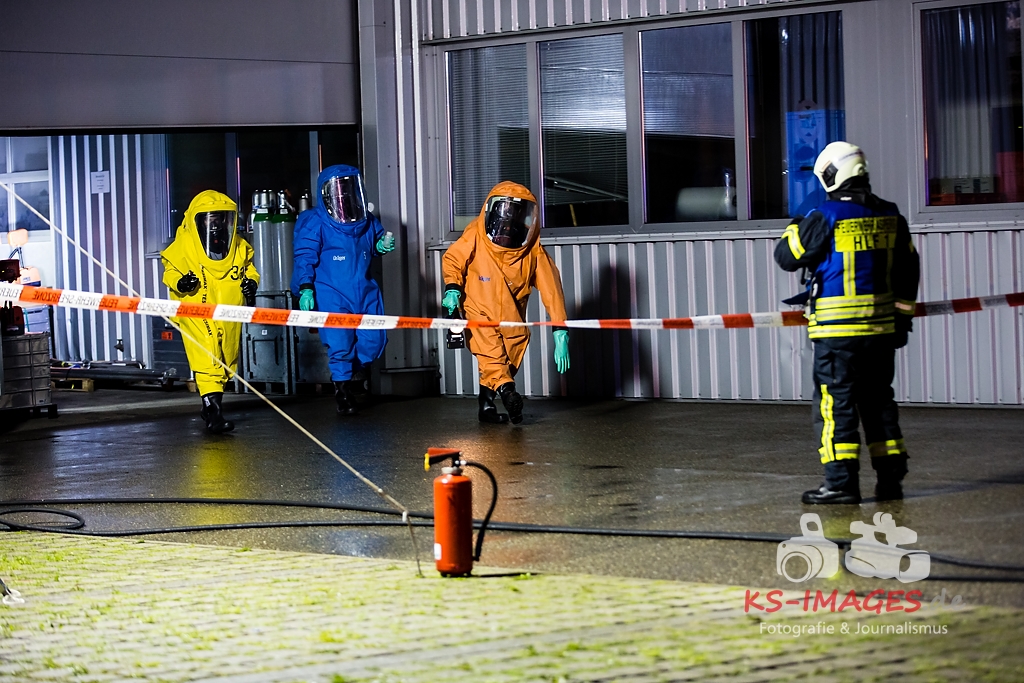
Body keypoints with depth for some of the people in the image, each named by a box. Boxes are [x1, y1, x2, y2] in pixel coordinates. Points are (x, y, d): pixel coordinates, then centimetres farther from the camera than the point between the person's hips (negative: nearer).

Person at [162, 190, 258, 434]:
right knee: (206, 359, -18)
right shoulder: (183, 246, -5)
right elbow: (170, 271, 2)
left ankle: (210, 403, 30)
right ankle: (214, 411, -23)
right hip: (196, 314, -5)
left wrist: (251, 282, 0)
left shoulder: (239, 248, 5)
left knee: (226, 362, 13)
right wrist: (179, 283, -19)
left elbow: (248, 269, 21)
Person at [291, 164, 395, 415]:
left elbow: (375, 243, 24)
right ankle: (342, 388, 8)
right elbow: (305, 257, -9)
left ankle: (352, 373, 33)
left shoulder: (368, 221, 7)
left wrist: (382, 246, 0)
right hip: (331, 296, -5)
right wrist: (305, 289, -16)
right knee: (340, 343, -11)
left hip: (364, 293, 5)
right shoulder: (314, 223, -7)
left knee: (373, 341, 5)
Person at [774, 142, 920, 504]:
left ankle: (841, 482, -5)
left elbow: (787, 257, -5)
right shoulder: (890, 217, 7)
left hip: (838, 328, -6)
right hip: (882, 326, 6)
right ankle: (890, 477, 14)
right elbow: (907, 271, 15)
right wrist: (902, 316, 24)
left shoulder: (825, 217, -13)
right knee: (878, 399, 14)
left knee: (835, 403, -2)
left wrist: (794, 229, 15)